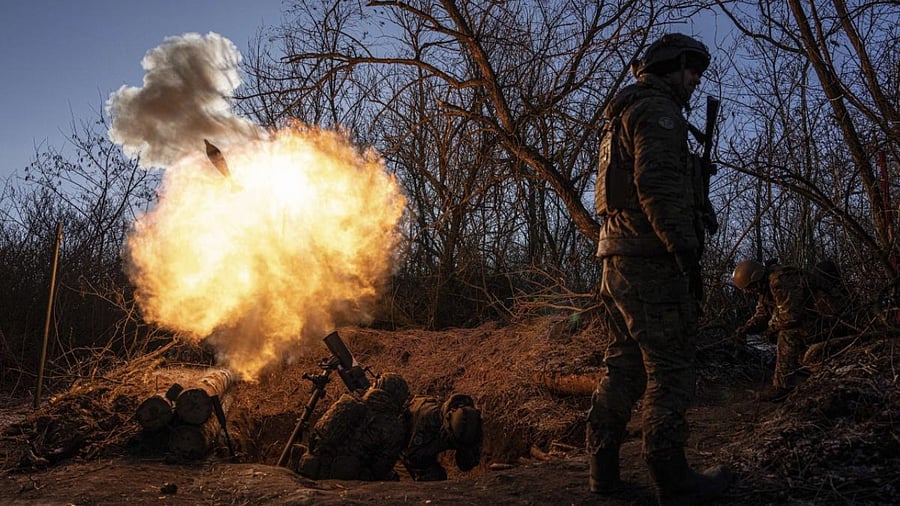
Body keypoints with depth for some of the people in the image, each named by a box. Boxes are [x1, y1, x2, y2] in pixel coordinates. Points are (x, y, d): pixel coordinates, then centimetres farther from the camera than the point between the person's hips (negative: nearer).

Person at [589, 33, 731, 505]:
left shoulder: (623, 116, 25)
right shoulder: (657, 110, -6)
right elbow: (657, 183, -21)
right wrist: (685, 247, -21)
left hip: (619, 261, 10)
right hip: (652, 261, -10)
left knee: (623, 366, 12)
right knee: (670, 370, -4)